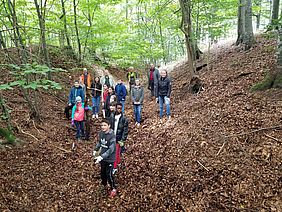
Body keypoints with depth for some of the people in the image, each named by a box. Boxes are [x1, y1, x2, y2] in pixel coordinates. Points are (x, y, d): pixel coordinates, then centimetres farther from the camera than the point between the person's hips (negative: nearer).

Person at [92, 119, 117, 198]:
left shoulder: (112, 136, -25)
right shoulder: (101, 133, -6)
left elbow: (111, 150, -27)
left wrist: (101, 157, -31)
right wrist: (95, 150, 3)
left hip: (109, 158, -6)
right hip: (102, 157, 6)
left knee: (109, 174, 0)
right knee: (103, 172, 20)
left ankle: (113, 189, 22)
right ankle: (104, 185, 45)